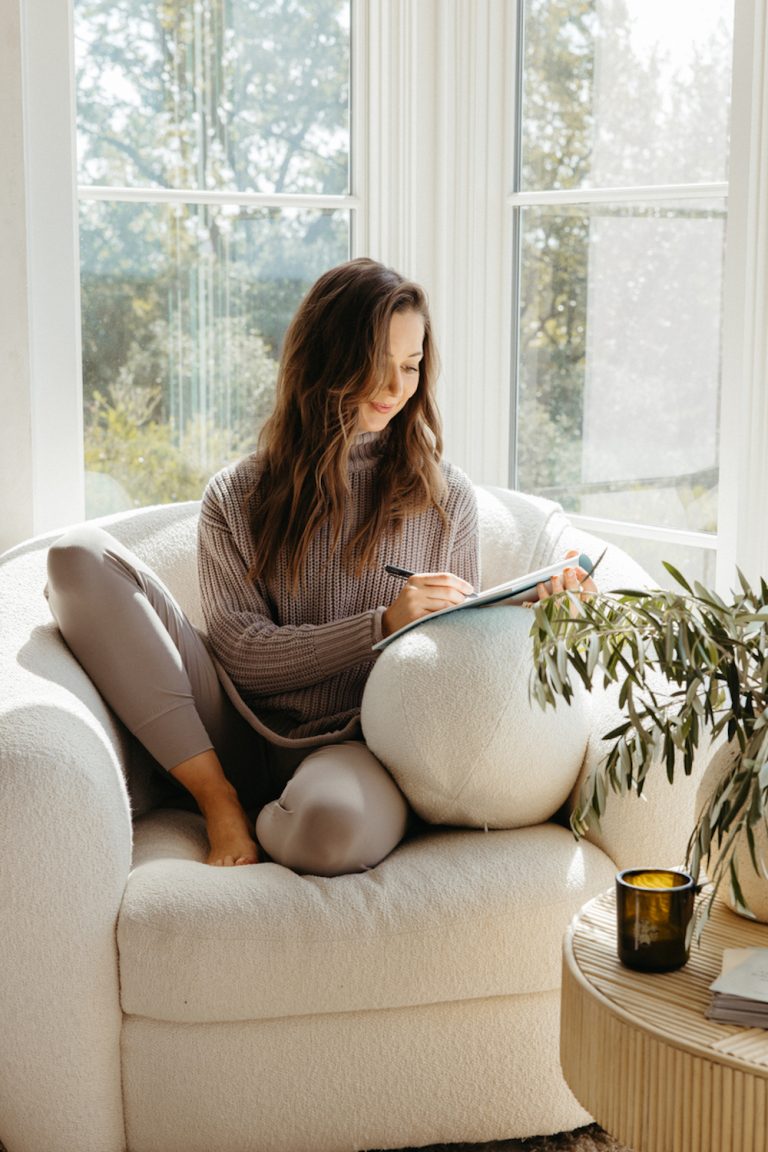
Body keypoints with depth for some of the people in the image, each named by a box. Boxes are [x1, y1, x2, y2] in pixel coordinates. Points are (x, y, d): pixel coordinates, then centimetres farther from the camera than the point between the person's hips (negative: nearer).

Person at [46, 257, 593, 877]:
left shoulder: (445, 494, 10)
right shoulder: (236, 498, 8)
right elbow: (242, 654, -1)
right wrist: (383, 623, -13)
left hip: (364, 747, -2)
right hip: (245, 740, 2)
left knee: (334, 826, -42)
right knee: (81, 556, -16)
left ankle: (271, 823, -2)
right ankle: (218, 802, -15)